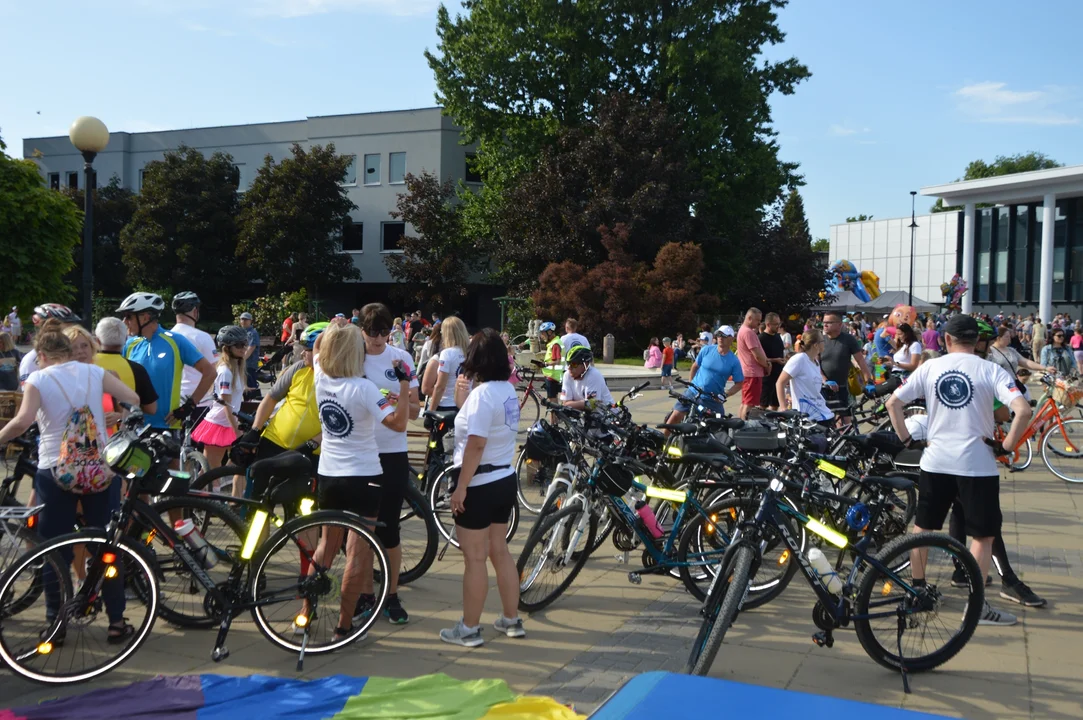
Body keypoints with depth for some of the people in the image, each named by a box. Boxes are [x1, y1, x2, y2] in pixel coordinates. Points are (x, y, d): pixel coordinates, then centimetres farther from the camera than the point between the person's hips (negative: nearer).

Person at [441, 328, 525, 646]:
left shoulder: (481, 393, -19)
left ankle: (469, 629, 11)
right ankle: (512, 620, 27)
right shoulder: (508, 390, 8)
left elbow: (476, 444, -23)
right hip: (505, 480, 9)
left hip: (479, 485, -9)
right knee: (500, 551, 18)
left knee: (475, 558, 1)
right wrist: (463, 399, 4)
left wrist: (461, 486, -20)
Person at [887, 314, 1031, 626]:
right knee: (983, 534, 8)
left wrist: (905, 438, 9)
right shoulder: (991, 371, -6)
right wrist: (1008, 444, -6)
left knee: (922, 526, 18)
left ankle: (916, 589, 28)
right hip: (977, 464, -3)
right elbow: (1023, 411, -19)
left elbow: (893, 403, 0)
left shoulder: (930, 367, 2)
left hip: (935, 461, 3)